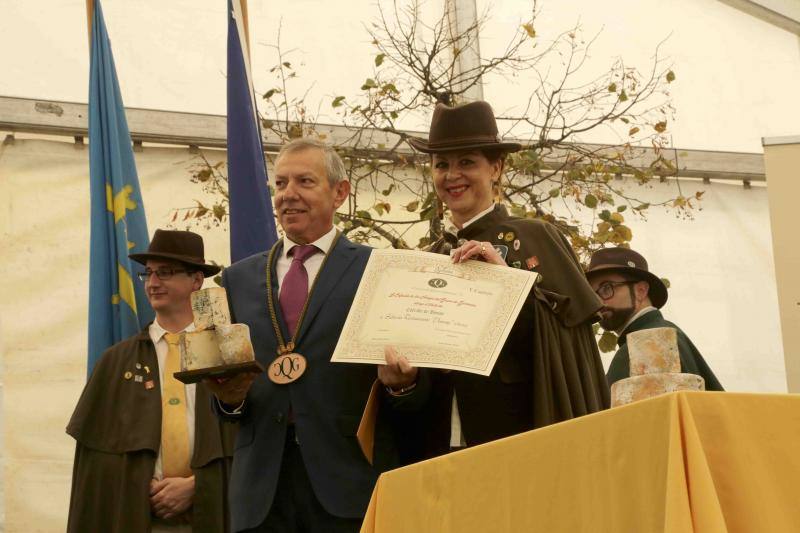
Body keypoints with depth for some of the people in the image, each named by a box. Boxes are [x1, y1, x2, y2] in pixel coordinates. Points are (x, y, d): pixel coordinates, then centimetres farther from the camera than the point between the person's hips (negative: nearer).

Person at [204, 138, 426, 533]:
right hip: (261, 484, 3)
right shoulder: (238, 279, 13)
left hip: (349, 482, -3)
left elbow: (416, 393, 1)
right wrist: (230, 396, -7)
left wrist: (400, 382, -20)